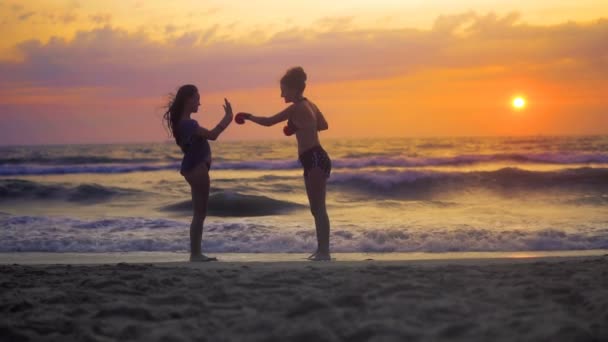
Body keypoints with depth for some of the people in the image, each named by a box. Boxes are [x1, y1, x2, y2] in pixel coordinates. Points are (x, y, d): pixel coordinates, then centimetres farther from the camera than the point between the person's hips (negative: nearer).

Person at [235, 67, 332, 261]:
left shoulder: (296, 108, -13)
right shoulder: (308, 105, 14)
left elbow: (269, 122, -10)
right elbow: (323, 125, 28)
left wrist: (248, 117, 4)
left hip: (315, 160, -10)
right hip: (315, 160, 10)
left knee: (319, 208, -10)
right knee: (317, 209, 12)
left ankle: (324, 251, -11)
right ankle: (321, 250, 16)